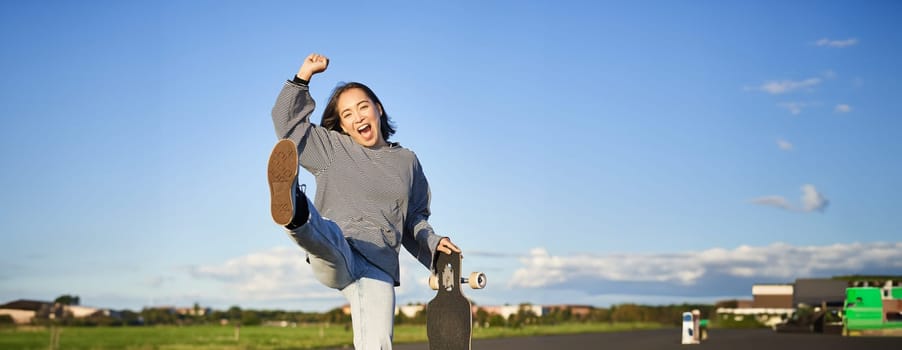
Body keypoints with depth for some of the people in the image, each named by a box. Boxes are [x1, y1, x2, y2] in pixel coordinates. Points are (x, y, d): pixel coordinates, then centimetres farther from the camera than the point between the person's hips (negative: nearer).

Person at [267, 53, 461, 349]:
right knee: (329, 234, -41)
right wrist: (304, 75, 13)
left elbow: (414, 219, 33)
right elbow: (287, 122, 17)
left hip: (379, 264, 3)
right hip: (333, 254, -3)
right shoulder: (332, 148, 20)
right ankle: (294, 211, -75)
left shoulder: (407, 161, 25)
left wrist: (432, 242, 16)